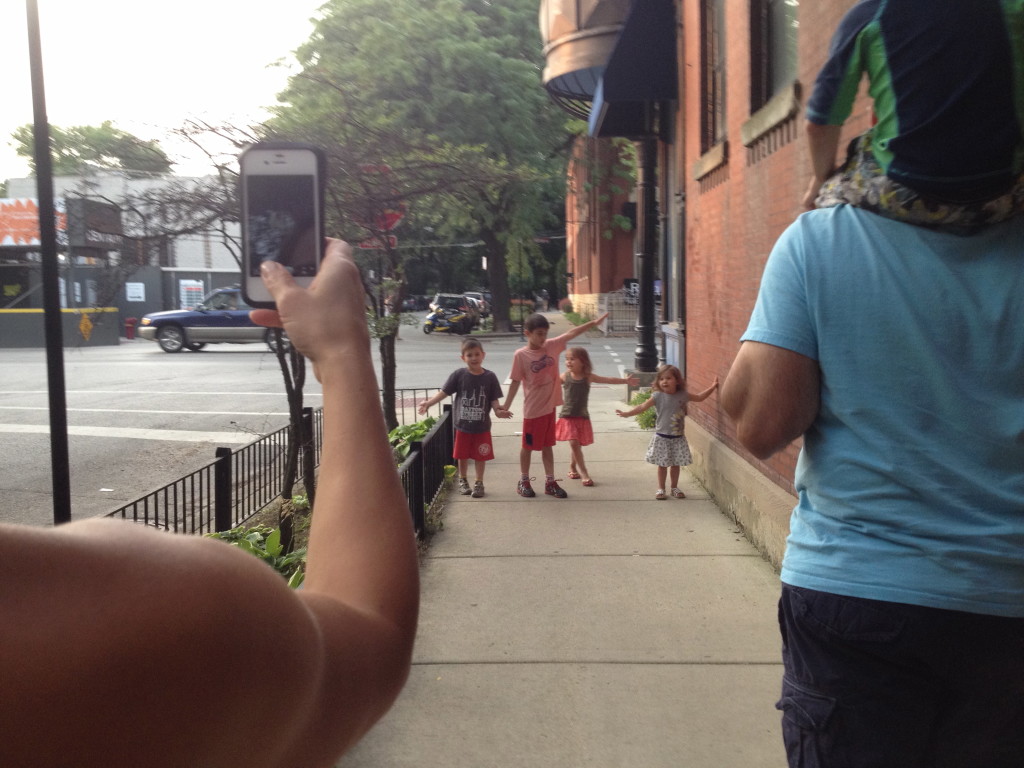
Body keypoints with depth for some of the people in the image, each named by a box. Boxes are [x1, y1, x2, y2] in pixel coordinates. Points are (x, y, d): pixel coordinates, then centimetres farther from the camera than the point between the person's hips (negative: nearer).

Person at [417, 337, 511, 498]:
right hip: (463, 424, 0)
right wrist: (428, 403, -20)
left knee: (481, 456, 9)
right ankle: (463, 481, 35)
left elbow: (494, 399, -4)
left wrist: (498, 410, -23)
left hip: (482, 426, 0)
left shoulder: (489, 377, -7)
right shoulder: (458, 375, -9)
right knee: (462, 455, 15)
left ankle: (479, 483, 26)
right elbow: (444, 392, -8)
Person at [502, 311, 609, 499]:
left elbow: (571, 333, -2)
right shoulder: (521, 355, -14)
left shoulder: (552, 346, -1)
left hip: (550, 406, 5)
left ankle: (550, 482, 22)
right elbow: (515, 382, -10)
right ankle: (523, 482, 24)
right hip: (533, 409, -5)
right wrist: (505, 407, -10)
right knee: (528, 446, 9)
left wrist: (593, 323, -8)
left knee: (548, 445, 14)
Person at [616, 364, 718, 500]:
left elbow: (699, 397, 14)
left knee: (676, 464, 10)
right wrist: (627, 413, -21)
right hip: (662, 437, -2)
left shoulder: (683, 395, -1)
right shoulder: (657, 396, -10)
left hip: (678, 437, 2)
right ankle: (661, 489, 17)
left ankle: (674, 488, 26)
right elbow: (643, 406, -12)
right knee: (662, 464, 5)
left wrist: (712, 387, 9)